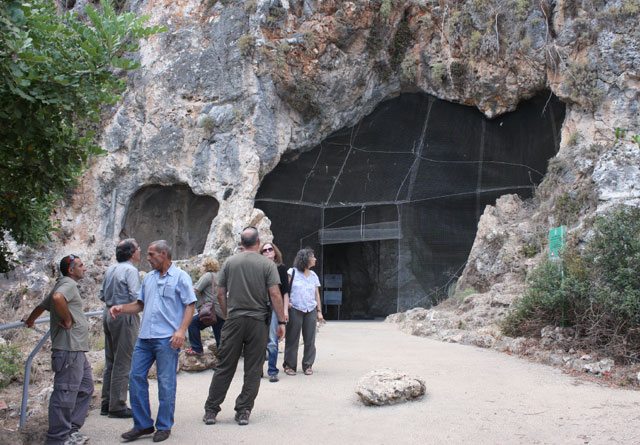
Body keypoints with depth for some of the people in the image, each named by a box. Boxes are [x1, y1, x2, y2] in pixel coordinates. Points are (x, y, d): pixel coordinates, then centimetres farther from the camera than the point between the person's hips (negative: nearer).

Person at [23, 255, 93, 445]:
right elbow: (57, 298, -32)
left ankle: (71, 430, 22)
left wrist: (30, 320, 54)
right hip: (68, 349, -11)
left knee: (86, 388, 16)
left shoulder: (65, 285, 23)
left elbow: (42, 305, 37)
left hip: (76, 350, 11)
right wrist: (68, 321, -20)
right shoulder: (68, 283, -9)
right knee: (65, 393, -6)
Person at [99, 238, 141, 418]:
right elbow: (135, 297, -20)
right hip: (124, 316, -9)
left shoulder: (111, 269, 12)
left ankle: (107, 403, 20)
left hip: (109, 314, 9)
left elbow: (102, 294, 17)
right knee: (123, 363, -3)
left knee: (110, 361, 14)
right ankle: (117, 406, 1)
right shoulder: (130, 270, -13)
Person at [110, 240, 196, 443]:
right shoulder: (148, 278, 17)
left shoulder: (180, 276, -1)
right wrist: (122, 308, 5)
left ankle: (164, 426, 12)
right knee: (136, 377, 4)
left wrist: (181, 330, -18)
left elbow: (190, 305, -6)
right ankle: (142, 424, 15)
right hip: (145, 336, 7)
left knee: (166, 382, -1)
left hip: (167, 338, -7)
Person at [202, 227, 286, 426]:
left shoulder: (230, 263, 5)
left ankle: (211, 410, 10)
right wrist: (281, 322, -3)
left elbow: (220, 294, 6)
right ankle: (243, 411, 7)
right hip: (258, 321, -2)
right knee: (253, 370, 6)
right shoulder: (267, 264, -1)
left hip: (234, 319, 2)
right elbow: (275, 294, -7)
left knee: (225, 367, 7)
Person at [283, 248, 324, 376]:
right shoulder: (292, 272, 1)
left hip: (311, 311, 4)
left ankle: (308, 365, 11)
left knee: (310, 339, 2)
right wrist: (285, 308, -12)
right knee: (292, 339, -1)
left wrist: (319, 311, 13)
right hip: (295, 310, -4)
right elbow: (286, 291, -3)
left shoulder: (313, 275, 15)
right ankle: (289, 365, 8)